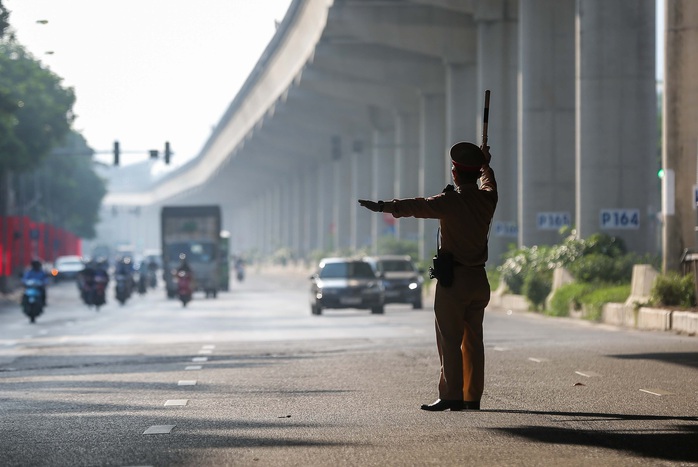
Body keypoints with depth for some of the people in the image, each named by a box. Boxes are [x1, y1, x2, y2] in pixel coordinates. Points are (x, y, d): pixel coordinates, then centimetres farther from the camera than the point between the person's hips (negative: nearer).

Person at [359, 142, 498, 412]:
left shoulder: (451, 202, -13)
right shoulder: (487, 199, 6)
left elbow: (417, 207, -21)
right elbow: (489, 182, 29)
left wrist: (383, 207, -23)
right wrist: (485, 164, 49)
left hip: (453, 280, -6)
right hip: (479, 279, 6)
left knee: (450, 340, -5)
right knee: (473, 339, 10)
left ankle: (452, 396, -9)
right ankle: (473, 397, 11)